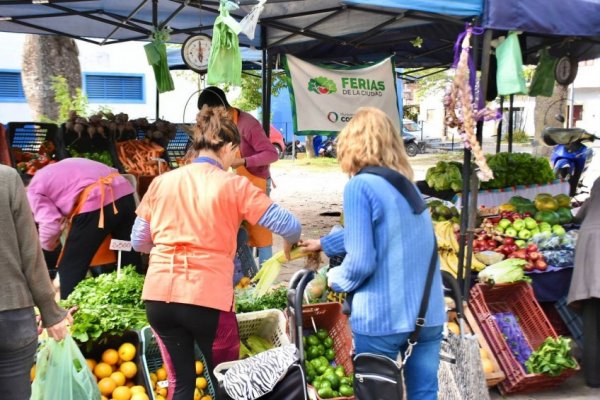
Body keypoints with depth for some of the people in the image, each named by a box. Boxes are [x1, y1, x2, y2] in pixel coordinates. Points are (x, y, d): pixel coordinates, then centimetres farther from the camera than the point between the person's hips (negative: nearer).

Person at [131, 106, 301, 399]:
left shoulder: (161, 182, 8)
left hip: (158, 295, 4)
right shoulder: (234, 186, -2)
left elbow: (139, 242, 12)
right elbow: (289, 226, -5)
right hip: (207, 298, -4)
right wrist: (288, 245, 17)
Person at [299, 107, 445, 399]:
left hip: (383, 318, -6)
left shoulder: (360, 185, -12)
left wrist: (336, 279, 4)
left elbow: (361, 262, -17)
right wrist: (324, 244, 38)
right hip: (429, 313, 6)